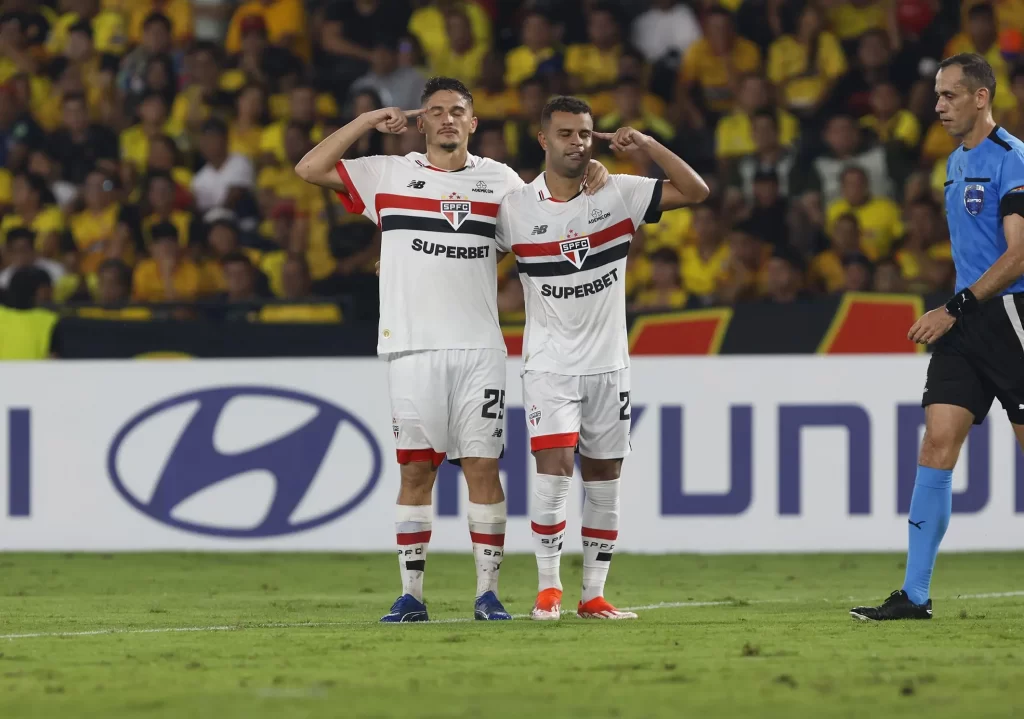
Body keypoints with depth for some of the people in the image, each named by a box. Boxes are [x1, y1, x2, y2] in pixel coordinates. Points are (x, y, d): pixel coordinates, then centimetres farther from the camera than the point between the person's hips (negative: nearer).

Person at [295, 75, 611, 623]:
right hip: (412, 348, -1)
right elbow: (308, 169, 4)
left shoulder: (499, 180, 12)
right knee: (416, 470, 0)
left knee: (483, 466, -3)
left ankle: (488, 592, 1)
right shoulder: (389, 175, 8)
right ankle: (411, 594, 4)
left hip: (479, 348, 1)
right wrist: (370, 121, 2)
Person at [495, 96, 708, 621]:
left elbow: (696, 191, -5)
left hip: (608, 364, 2)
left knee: (604, 482, 5)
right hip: (550, 364, -2)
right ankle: (548, 589, -4)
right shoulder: (516, 207, -4)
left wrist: (646, 145, -14)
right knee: (555, 469, -16)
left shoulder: (618, 194, -2)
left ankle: (593, 595, 13)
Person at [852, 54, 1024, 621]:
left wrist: (954, 309, -18)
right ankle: (915, 594, -4)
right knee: (937, 441, -2)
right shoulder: (956, 162, 17)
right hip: (964, 321, 8)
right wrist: (953, 314, 18)